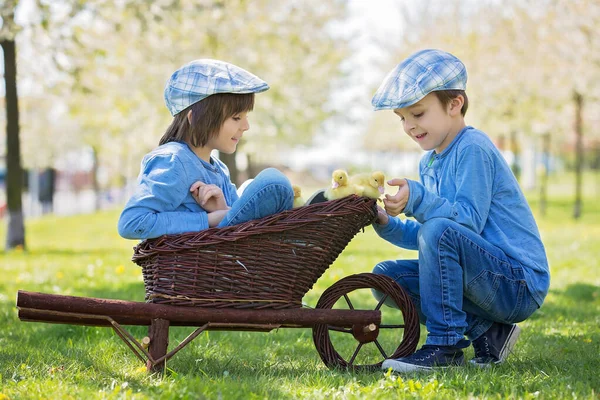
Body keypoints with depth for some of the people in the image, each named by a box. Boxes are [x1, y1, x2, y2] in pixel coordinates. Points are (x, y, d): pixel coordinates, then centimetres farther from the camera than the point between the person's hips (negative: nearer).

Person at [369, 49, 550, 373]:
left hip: (521, 284, -10)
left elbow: (470, 220, -24)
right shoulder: (429, 163, 14)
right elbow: (425, 240, 14)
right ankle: (486, 332, -1)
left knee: (440, 230, -31)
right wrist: (387, 224, -3)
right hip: (488, 279, 10)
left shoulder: (473, 149, -13)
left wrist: (417, 199, -33)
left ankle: (444, 346, -20)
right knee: (385, 275, 3)